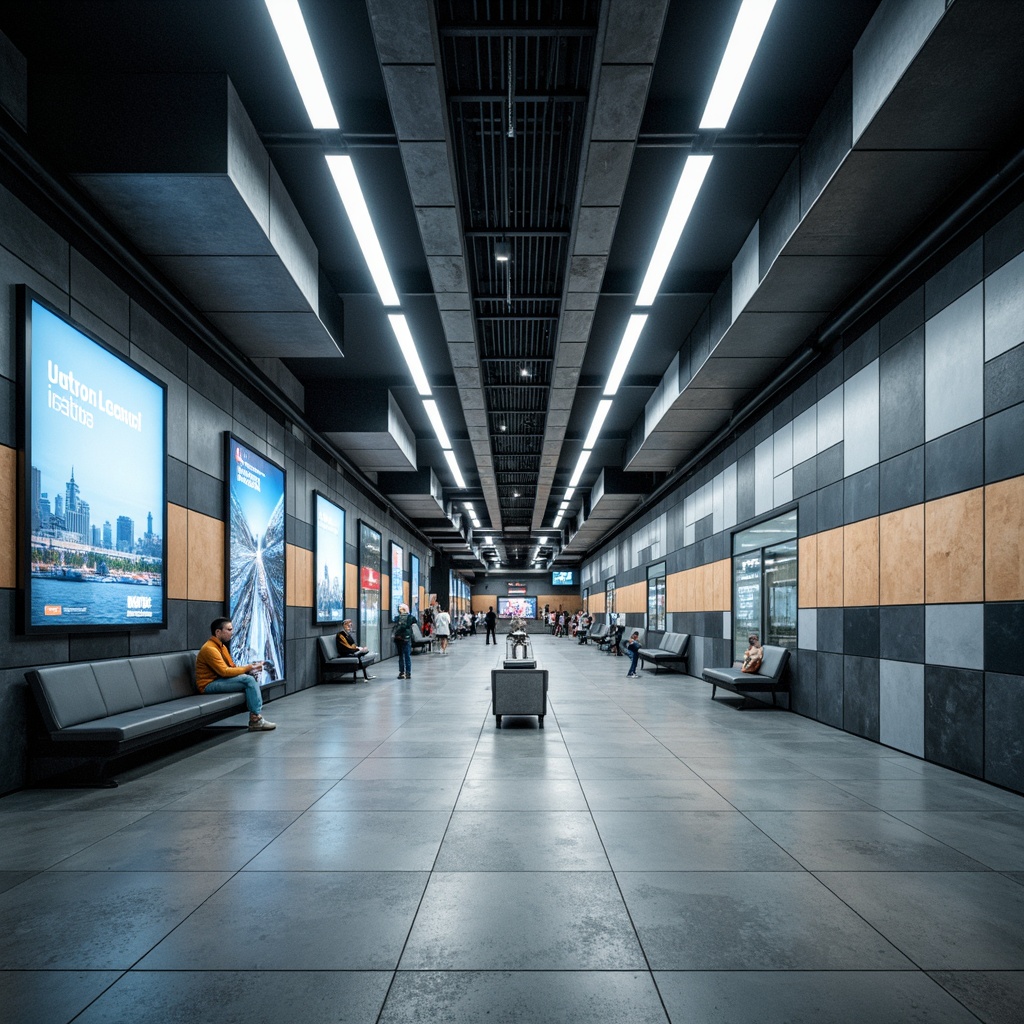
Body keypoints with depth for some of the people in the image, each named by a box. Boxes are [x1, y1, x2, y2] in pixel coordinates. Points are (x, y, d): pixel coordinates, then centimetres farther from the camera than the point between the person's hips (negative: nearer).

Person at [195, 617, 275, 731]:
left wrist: (250, 667, -5)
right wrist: (247, 668, -17)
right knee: (248, 680, -22)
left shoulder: (222, 646, 14)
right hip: (209, 684, -10)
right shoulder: (209, 648, -18)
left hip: (219, 680, 10)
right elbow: (224, 672, -24)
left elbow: (232, 667, 13)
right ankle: (256, 719, -19)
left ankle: (257, 716, -12)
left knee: (252, 677, -5)